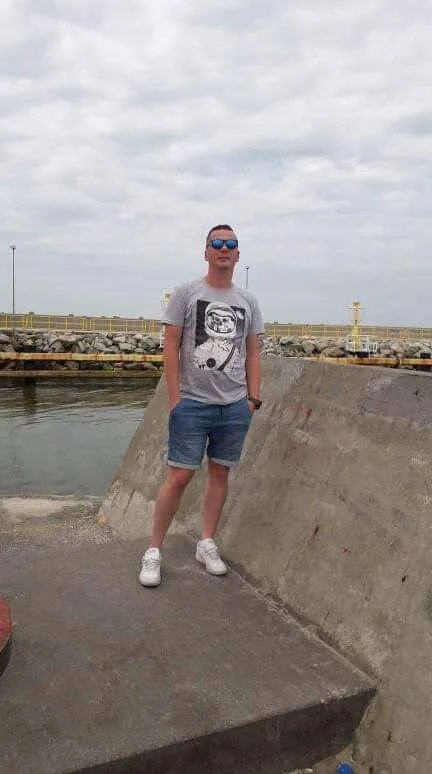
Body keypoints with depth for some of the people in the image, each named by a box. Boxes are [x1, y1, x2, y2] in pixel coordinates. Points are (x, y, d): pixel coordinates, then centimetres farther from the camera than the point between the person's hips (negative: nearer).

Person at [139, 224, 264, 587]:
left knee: (220, 473, 10)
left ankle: (207, 544, 24)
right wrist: (175, 397, -8)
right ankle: (153, 550, 10)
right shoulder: (186, 293, 1)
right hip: (193, 403, -4)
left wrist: (253, 398, 7)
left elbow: (253, 353, 13)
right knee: (179, 476, -4)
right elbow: (171, 347, -3)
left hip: (235, 406, 4)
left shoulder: (248, 301, 12)